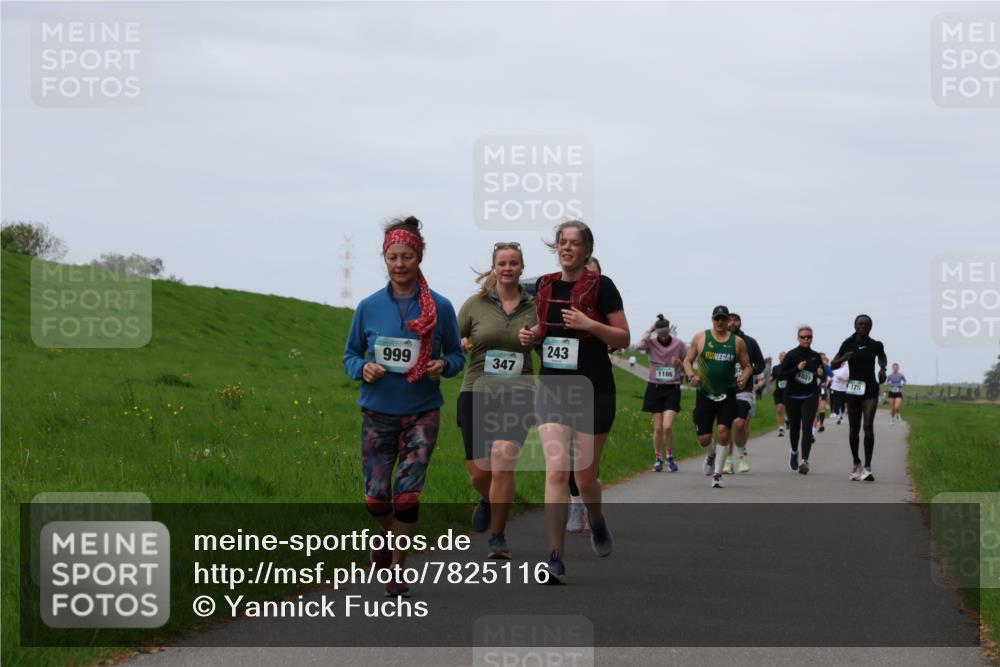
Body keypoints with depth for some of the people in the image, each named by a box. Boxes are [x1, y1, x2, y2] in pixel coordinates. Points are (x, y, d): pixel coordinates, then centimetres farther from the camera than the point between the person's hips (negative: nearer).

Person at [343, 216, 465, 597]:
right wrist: (363, 370, -12)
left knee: (407, 492, -8)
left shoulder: (439, 307, -2)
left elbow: (456, 354, 9)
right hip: (378, 412, 1)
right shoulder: (369, 307, 1)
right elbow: (350, 355, 10)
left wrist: (443, 365, -14)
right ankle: (388, 533, 34)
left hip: (422, 412, -1)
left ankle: (397, 570, 5)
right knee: (376, 497, 0)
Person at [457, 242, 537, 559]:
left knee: (503, 462, -20)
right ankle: (488, 501, 42)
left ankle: (498, 537, -7)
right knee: (479, 473, 4)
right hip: (477, 392, 1)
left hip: (518, 394, -1)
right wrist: (460, 344, -11)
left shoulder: (534, 307, 5)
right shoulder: (475, 304, 4)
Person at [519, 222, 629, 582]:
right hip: (552, 388, 3)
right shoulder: (543, 286, 8)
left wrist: (590, 325, -21)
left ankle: (597, 522, 42)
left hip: (593, 390, -3)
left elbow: (623, 338, -5)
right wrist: (531, 335, 1)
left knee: (585, 475, 7)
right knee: (556, 469, -12)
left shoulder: (601, 286, -5)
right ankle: (555, 558, -12)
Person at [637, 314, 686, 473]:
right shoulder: (651, 343, -4)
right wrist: (650, 330, -15)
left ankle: (670, 456, 9)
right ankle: (658, 459, 19)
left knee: (667, 426, -13)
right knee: (658, 428, 3)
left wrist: (679, 362, -11)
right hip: (655, 388, 1)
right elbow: (641, 345, -27)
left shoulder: (678, 344, -1)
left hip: (672, 389, -1)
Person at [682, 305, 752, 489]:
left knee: (723, 432, -15)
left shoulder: (738, 342, 5)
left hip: (727, 394, 0)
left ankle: (717, 475, -4)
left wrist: (744, 377, -10)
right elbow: (687, 360, 10)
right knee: (704, 438, 0)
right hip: (705, 394, 0)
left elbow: (747, 365, 12)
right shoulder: (700, 338, 4)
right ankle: (711, 455, 37)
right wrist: (692, 375, -9)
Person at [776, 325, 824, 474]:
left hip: (810, 397, 0)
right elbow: (781, 374, -8)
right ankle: (794, 452, 42)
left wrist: (821, 374, -6)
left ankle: (804, 460, -21)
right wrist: (797, 369, -20)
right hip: (792, 396, 0)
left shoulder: (816, 356, 5)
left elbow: (823, 377, 18)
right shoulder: (791, 355, -3)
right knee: (794, 427, 13)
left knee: (807, 427, -15)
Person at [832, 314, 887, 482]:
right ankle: (856, 463, 29)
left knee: (868, 426, -15)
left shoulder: (876, 345, 0)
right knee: (854, 429, 8)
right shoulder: (848, 344, -1)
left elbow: (882, 358, 24)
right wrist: (843, 358, -16)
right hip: (853, 390, 1)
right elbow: (833, 365, 4)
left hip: (871, 390, -1)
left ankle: (867, 468, -20)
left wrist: (882, 368, 4)